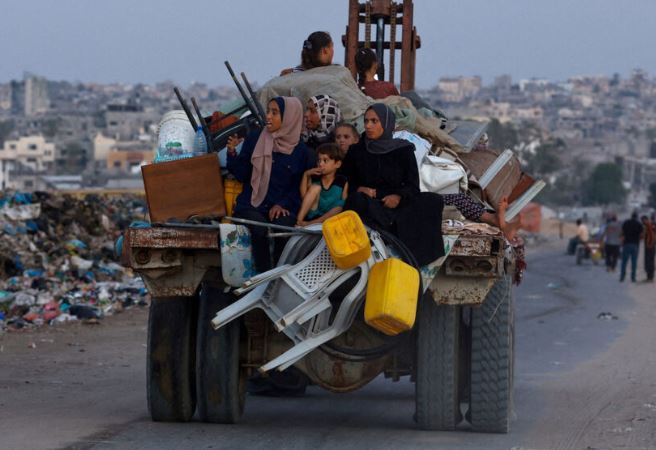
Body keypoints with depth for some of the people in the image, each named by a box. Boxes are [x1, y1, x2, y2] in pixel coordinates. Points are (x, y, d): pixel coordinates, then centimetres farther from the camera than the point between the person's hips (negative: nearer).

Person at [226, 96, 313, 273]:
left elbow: (300, 185, 7)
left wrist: (282, 204, -8)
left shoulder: (300, 150, 4)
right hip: (252, 205, 0)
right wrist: (232, 154, -9)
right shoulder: (254, 140, 5)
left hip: (283, 207, 0)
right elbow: (242, 175, 7)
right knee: (259, 230, -32)